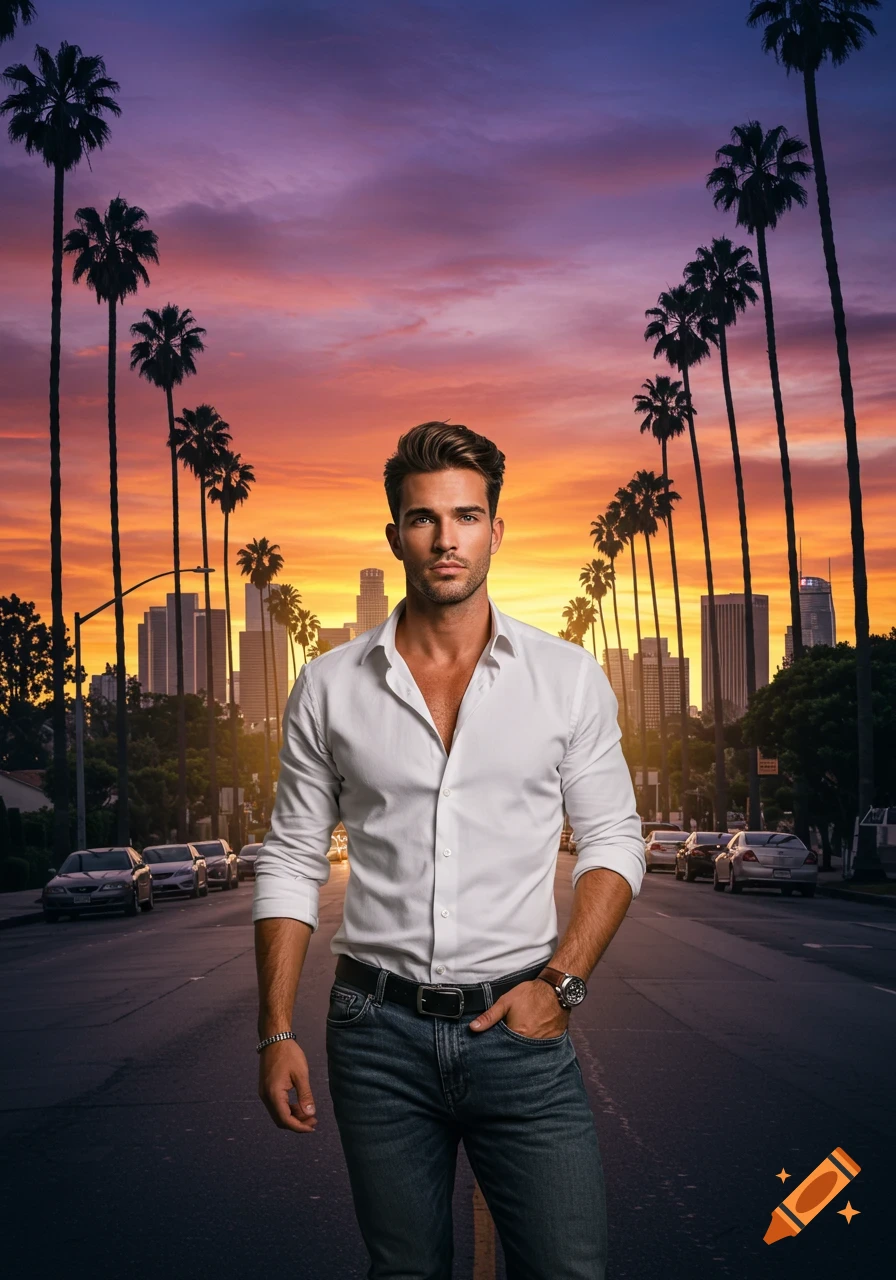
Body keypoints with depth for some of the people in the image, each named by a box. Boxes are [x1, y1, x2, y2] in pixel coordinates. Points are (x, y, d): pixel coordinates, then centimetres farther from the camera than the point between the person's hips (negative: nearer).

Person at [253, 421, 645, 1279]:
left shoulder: (568, 677, 1)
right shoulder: (330, 688, 2)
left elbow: (612, 840, 4)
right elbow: (291, 863, 6)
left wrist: (561, 982, -9)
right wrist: (275, 1033, 0)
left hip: (518, 1026, -1)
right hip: (378, 1031, 1)